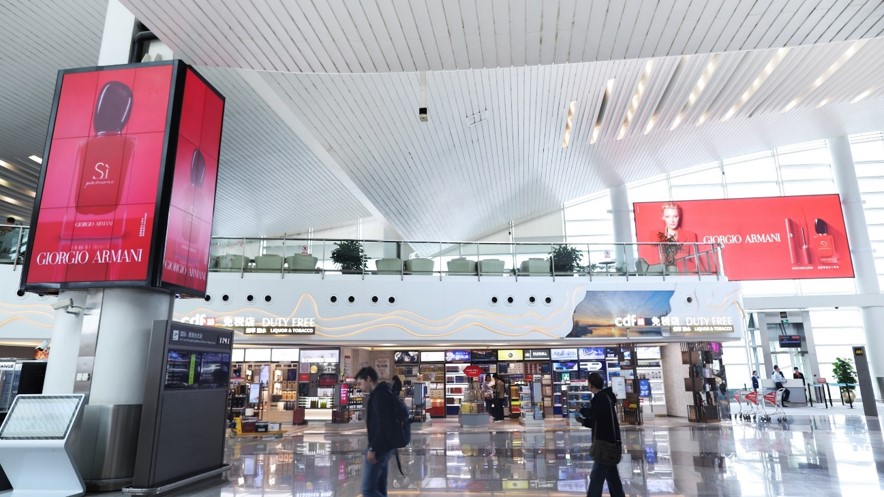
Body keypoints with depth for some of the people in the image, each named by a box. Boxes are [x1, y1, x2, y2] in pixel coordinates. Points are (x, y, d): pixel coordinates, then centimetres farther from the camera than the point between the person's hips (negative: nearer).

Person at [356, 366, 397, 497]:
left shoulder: (380, 395, -16)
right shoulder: (383, 393, 15)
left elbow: (383, 425, -23)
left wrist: (373, 449, -20)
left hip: (380, 447, -10)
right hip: (383, 446, 10)